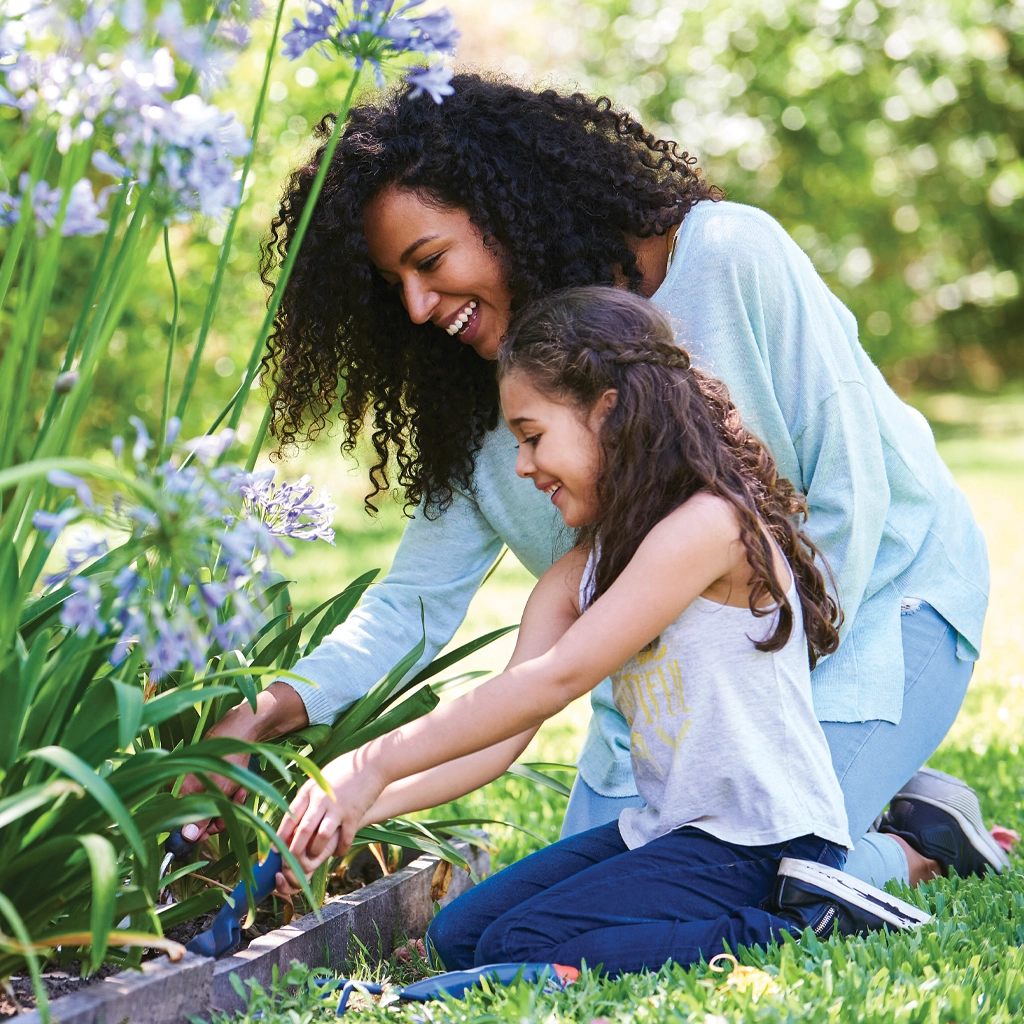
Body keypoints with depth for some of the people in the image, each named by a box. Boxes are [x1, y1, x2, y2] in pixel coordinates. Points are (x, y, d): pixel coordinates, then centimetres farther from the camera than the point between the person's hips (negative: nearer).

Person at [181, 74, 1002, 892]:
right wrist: (276, 708, -24)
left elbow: (850, 496, -19)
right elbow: (416, 601, -8)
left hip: (875, 592, -5)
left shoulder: (731, 259, -23)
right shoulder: (485, 396, -7)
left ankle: (919, 847, 6)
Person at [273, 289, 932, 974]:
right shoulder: (578, 575, 9)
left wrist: (374, 766, -19)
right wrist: (356, 808, -11)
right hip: (665, 827, 10)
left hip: (763, 840, -10)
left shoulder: (707, 525, -19)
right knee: (461, 936, 7)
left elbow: (556, 680, -22)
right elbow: (501, 736, 2)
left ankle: (806, 918, -10)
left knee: (521, 950, -19)